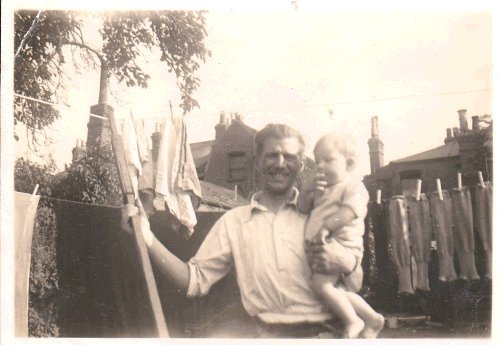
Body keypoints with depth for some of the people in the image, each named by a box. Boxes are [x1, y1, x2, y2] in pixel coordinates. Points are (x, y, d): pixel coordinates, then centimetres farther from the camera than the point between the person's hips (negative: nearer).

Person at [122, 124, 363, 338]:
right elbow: (194, 280, 4)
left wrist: (346, 263, -12)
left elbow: (355, 286, 10)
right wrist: (146, 237, -6)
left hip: (322, 333, 0)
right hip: (266, 334, 1)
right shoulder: (234, 222, 10)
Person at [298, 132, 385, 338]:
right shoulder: (321, 189, 21)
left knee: (321, 283, -26)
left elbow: (350, 211, -22)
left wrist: (327, 227, -29)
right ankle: (372, 318, 26)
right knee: (337, 290, 12)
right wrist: (306, 190, 2)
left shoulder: (353, 185, -6)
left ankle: (353, 321, -11)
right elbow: (304, 209, 20)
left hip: (341, 244, -10)